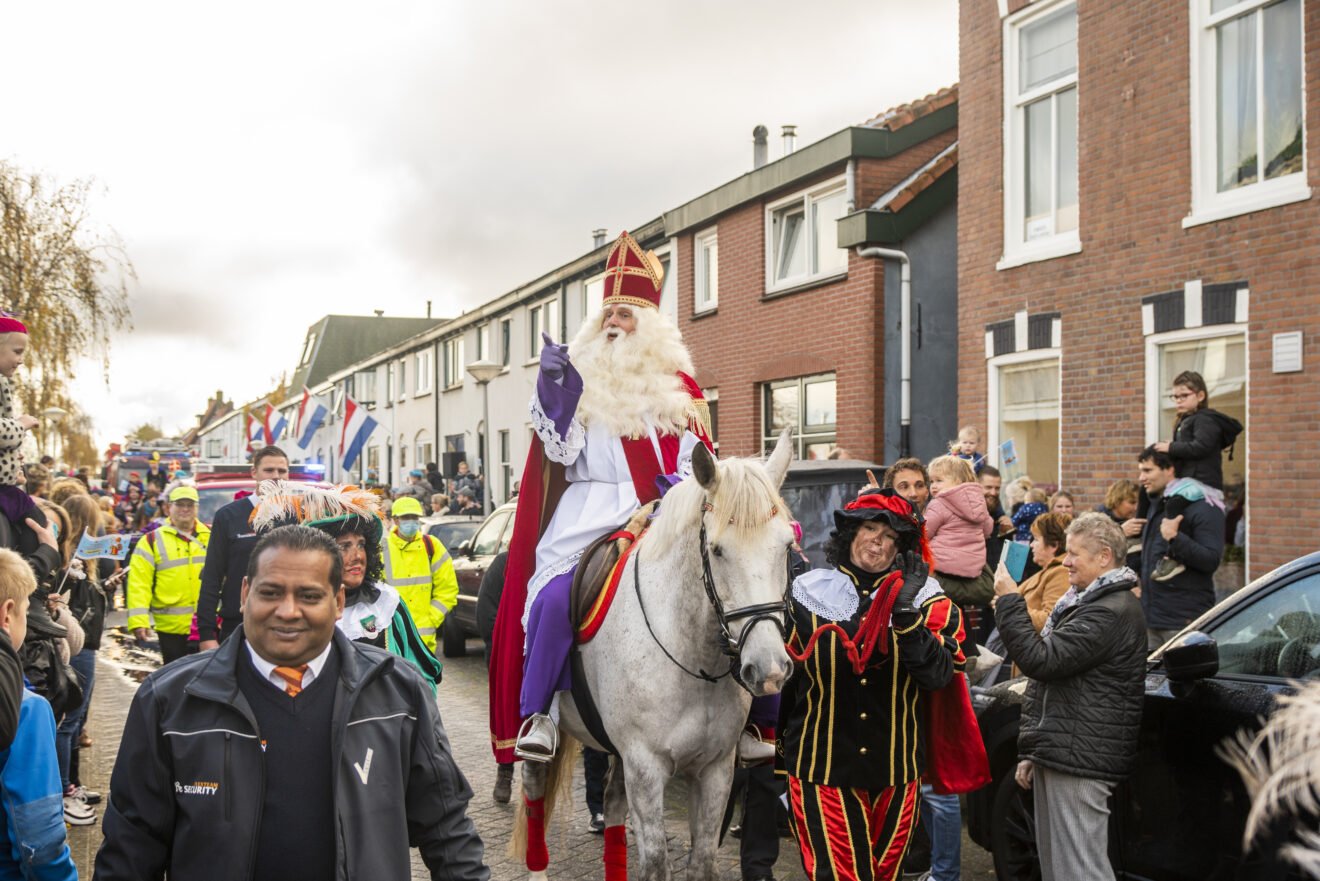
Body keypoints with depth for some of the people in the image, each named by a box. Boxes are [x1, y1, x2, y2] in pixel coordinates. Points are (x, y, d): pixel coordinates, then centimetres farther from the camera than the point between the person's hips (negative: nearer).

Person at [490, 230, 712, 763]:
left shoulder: (677, 388, 14)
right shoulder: (580, 380, 11)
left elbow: (696, 461, 12)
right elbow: (562, 453, 1)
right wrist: (553, 391, -9)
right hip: (587, 515, -1)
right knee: (557, 597, -26)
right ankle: (537, 712, -13)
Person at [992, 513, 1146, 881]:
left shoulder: (1113, 611, -15)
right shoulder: (1084, 603, 20)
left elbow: (1041, 660, -23)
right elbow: (1044, 680, 23)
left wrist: (1009, 602, -14)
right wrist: (1030, 752, 21)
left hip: (1078, 760, -11)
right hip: (1058, 754, 11)